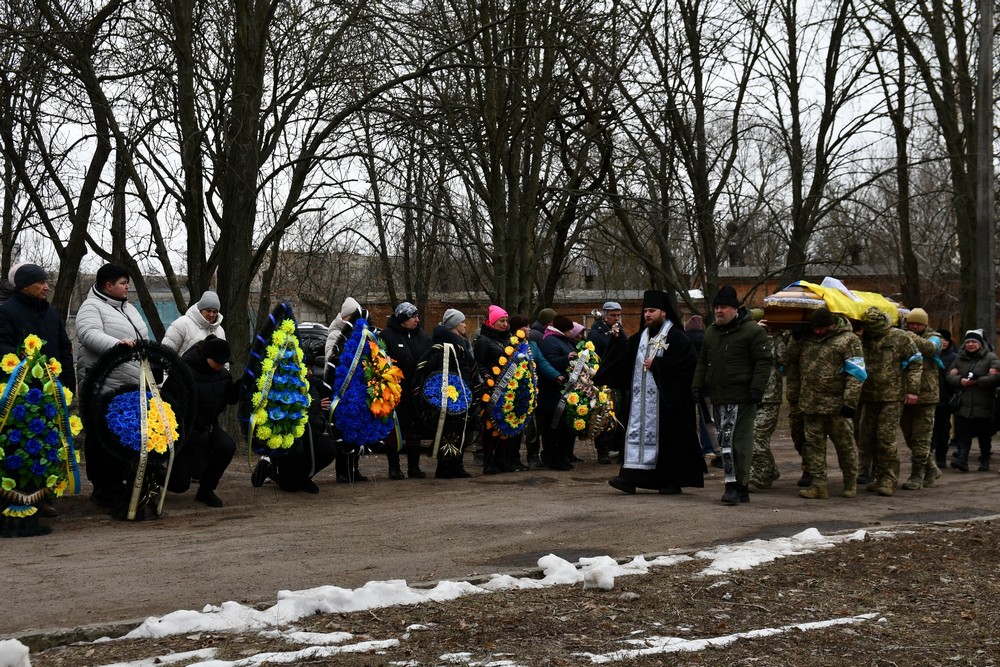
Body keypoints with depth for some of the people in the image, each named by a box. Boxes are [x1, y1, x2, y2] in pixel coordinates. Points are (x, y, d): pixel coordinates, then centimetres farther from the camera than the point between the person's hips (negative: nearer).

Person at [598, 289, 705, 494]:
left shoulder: (676, 337, -7)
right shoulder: (641, 337, 15)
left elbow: (687, 362, -17)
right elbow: (627, 356, 11)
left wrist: (656, 364, -16)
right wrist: (618, 339, -6)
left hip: (666, 399, -6)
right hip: (641, 396, 6)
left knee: (668, 437, 0)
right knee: (637, 433, 0)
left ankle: (673, 481, 11)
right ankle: (630, 478, -2)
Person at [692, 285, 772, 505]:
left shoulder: (752, 331, -5)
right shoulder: (711, 332, 17)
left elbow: (763, 362, -9)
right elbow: (703, 362, 24)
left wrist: (757, 389, -15)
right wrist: (697, 386, 15)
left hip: (741, 398, -7)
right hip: (718, 397, 7)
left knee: (739, 443, -9)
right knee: (725, 443, 8)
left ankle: (737, 486, -7)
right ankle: (740, 488, 15)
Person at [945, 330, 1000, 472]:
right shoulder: (959, 359, 15)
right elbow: (950, 376, 8)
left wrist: (977, 381, -16)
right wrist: (960, 380, -13)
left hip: (983, 406, -2)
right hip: (963, 405, 2)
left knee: (984, 436, 7)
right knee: (962, 434, -10)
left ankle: (985, 461, 22)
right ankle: (961, 459, -17)